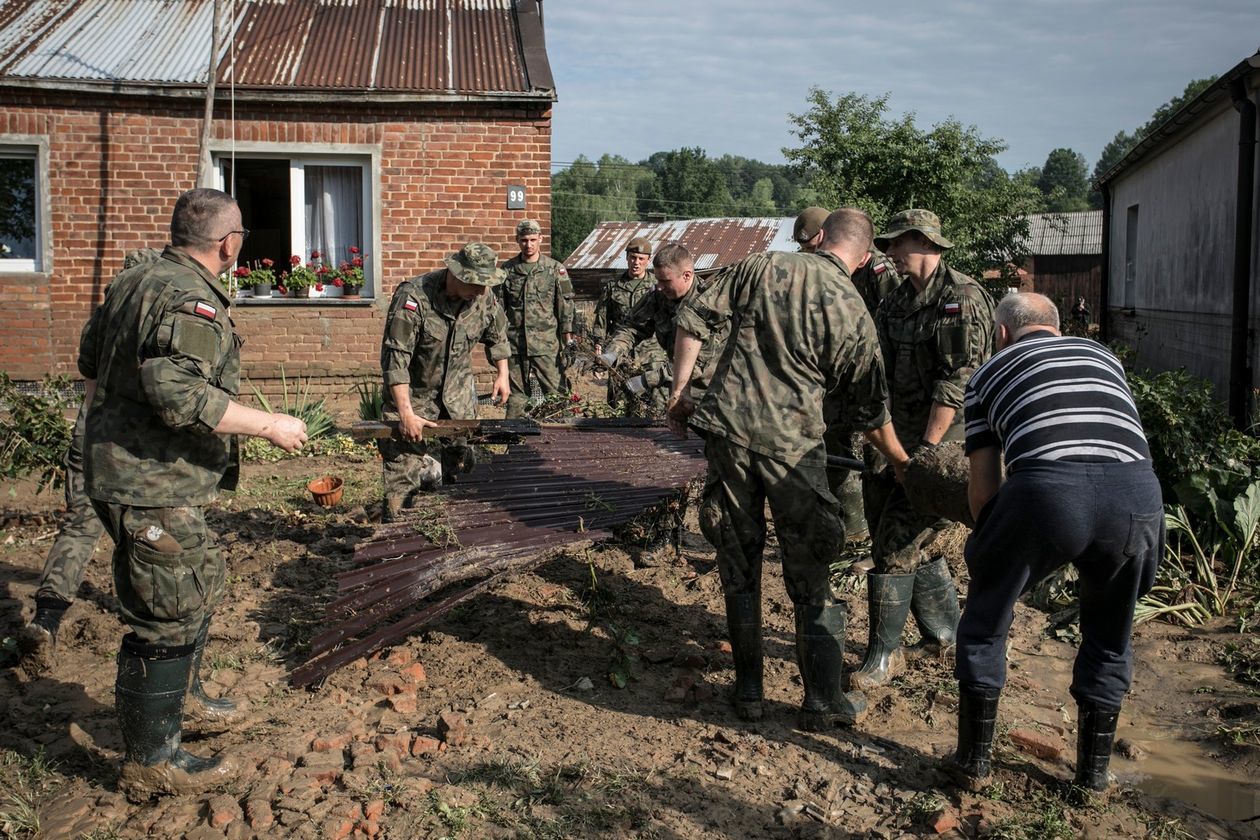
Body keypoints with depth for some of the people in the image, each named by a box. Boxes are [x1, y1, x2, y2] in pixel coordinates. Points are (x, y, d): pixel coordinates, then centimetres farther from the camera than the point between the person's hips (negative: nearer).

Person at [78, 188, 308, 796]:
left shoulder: (131, 281, 10)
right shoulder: (191, 301, -20)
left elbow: (90, 359, 21)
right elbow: (181, 396, -31)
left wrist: (107, 421, 37)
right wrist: (270, 424, -23)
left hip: (117, 469, 10)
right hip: (154, 489, -10)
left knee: (199, 588, 24)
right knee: (169, 616, 0)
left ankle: (183, 699, 41)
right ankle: (151, 761, 12)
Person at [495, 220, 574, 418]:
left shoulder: (555, 269, 3)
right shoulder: (507, 270, 7)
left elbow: (565, 305, 3)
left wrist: (568, 338, -3)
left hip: (546, 343, -2)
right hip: (514, 342, 2)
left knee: (555, 390, -4)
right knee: (516, 393, 7)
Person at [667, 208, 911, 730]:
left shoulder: (761, 268, 4)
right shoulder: (853, 313, 0)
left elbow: (693, 318, 2)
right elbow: (870, 412, 7)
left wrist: (680, 390, 11)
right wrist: (903, 463, 22)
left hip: (727, 429, 2)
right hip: (792, 445, -2)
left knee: (738, 568, 13)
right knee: (810, 578, 10)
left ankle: (748, 692, 21)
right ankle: (823, 701, 17)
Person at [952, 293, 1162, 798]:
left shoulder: (989, 374, 24)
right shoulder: (1102, 355, 32)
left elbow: (983, 486, 19)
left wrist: (992, 546, 37)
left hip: (1047, 488, -3)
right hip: (1137, 490, 3)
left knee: (986, 620, 22)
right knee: (1109, 636, 26)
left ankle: (975, 758, 30)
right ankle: (1093, 772, 36)